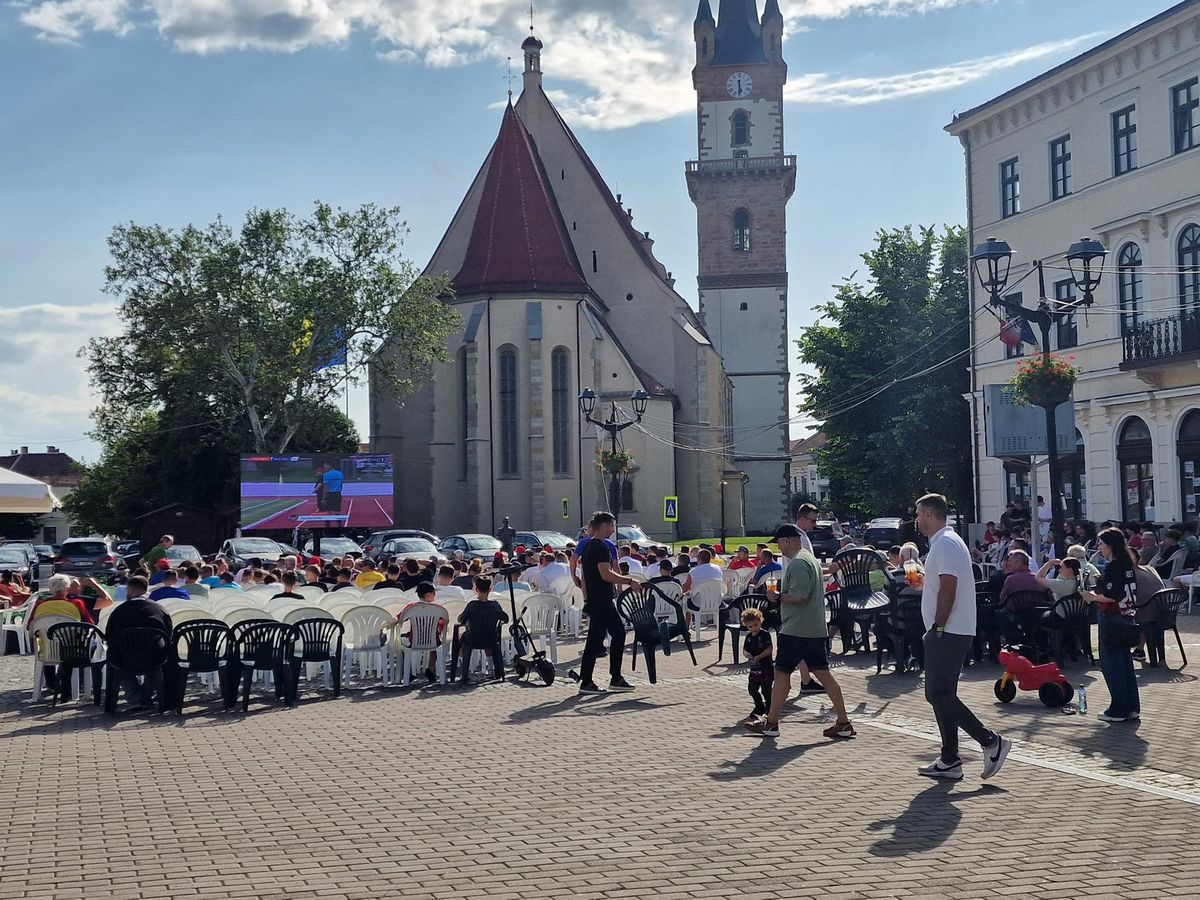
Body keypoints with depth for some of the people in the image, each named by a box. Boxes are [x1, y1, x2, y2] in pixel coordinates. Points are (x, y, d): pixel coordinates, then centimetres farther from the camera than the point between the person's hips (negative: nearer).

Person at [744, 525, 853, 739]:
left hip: (796, 631, -10)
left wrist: (777, 597, -11)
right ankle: (844, 723, 7)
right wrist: (781, 594, 18)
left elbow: (799, 597, -24)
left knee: (781, 673, 0)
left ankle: (771, 723, 7)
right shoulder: (811, 559, 17)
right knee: (823, 673, 8)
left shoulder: (797, 564, -16)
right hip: (816, 630, 10)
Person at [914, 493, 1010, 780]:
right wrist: (924, 583, 27)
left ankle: (991, 741, -8)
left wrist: (938, 627, -19)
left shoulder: (944, 544, -14)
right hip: (951, 633, 11)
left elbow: (947, 590, -22)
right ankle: (949, 761, 14)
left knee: (939, 695, -12)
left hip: (947, 634, -11)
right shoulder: (948, 541, 20)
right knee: (940, 695, 11)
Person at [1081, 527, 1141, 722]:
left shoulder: (1112, 568, -17)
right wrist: (1096, 594, 14)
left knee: (1111, 664, -2)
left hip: (1111, 619, -9)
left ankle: (1118, 710, 1)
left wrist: (1092, 597, -7)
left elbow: (1111, 597, -22)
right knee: (1126, 662, 13)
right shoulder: (1128, 566, 10)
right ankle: (1132, 708, 17)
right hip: (1127, 617, 9)